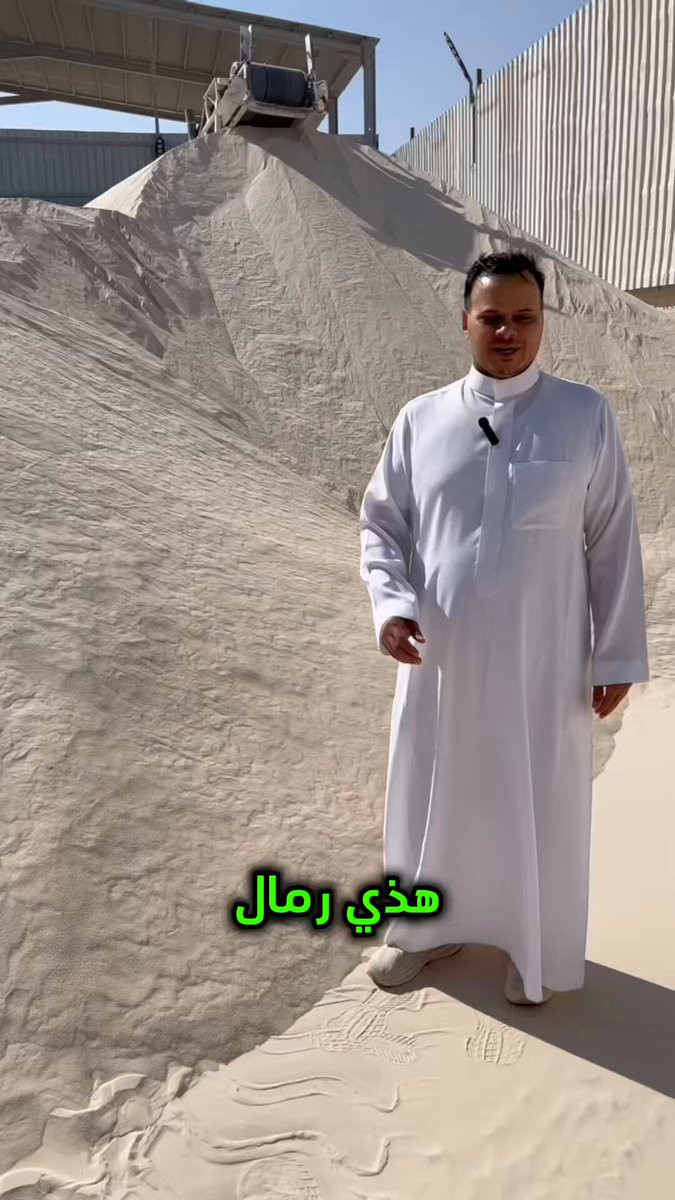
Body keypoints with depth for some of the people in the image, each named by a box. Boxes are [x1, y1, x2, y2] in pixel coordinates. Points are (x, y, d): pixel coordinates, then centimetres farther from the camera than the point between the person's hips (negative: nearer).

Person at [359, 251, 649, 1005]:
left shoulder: (586, 417, -2)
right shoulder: (420, 420, 2)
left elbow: (613, 542, -1)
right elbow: (380, 525, 5)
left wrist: (618, 654, -3)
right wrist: (390, 606, -12)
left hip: (543, 663, -2)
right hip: (440, 658, 2)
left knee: (540, 807, 12)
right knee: (431, 796, 16)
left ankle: (537, 951, 38)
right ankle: (429, 928, 42)